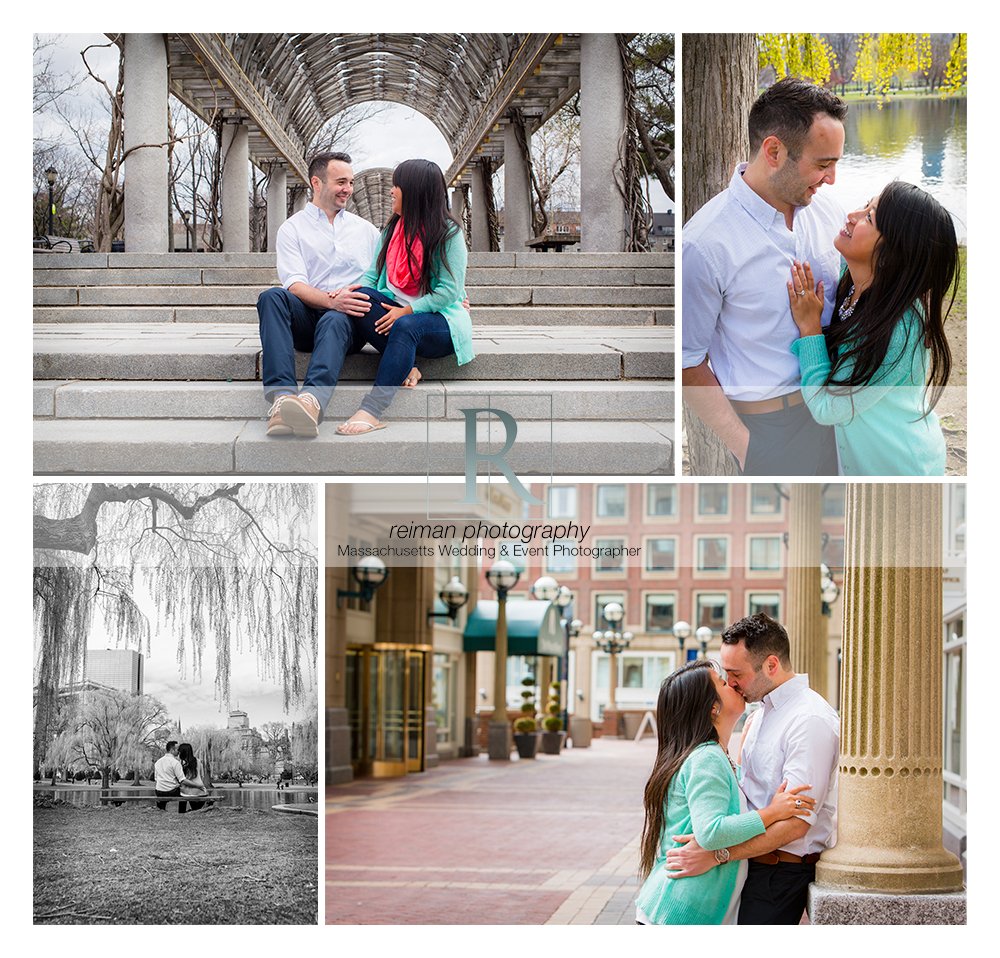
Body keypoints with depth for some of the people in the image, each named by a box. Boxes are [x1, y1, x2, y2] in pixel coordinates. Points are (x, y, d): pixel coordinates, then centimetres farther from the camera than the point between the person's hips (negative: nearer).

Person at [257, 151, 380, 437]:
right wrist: (331, 300, -22)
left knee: (335, 320, -36)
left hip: (349, 319, 0)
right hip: (306, 319, 0)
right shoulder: (293, 228, 12)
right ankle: (281, 397, -50)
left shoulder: (365, 229, 24)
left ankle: (312, 401, -66)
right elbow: (295, 285, -4)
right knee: (272, 296, -32)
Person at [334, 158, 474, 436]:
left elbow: (450, 290, -12)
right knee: (362, 297, -25)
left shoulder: (449, 233, -6)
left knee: (405, 326, -40)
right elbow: (372, 275, 10)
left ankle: (372, 411, -51)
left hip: (440, 319, -6)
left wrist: (408, 310, -20)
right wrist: (354, 289, -13)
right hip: (398, 310, 6)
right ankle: (404, 368, -29)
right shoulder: (393, 229, 13)